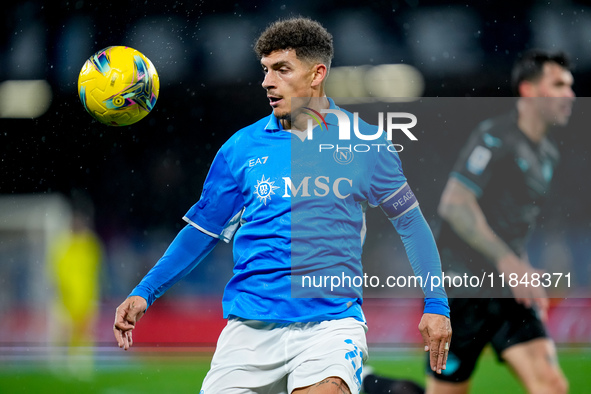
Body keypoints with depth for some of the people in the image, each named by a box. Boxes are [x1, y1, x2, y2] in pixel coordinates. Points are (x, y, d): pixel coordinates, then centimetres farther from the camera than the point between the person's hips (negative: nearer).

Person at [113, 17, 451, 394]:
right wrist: (144, 294, 6)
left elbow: (411, 222, 11)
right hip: (251, 327, 3)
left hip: (332, 318, -3)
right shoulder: (242, 148, 7)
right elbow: (203, 231, 14)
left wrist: (436, 305, 5)